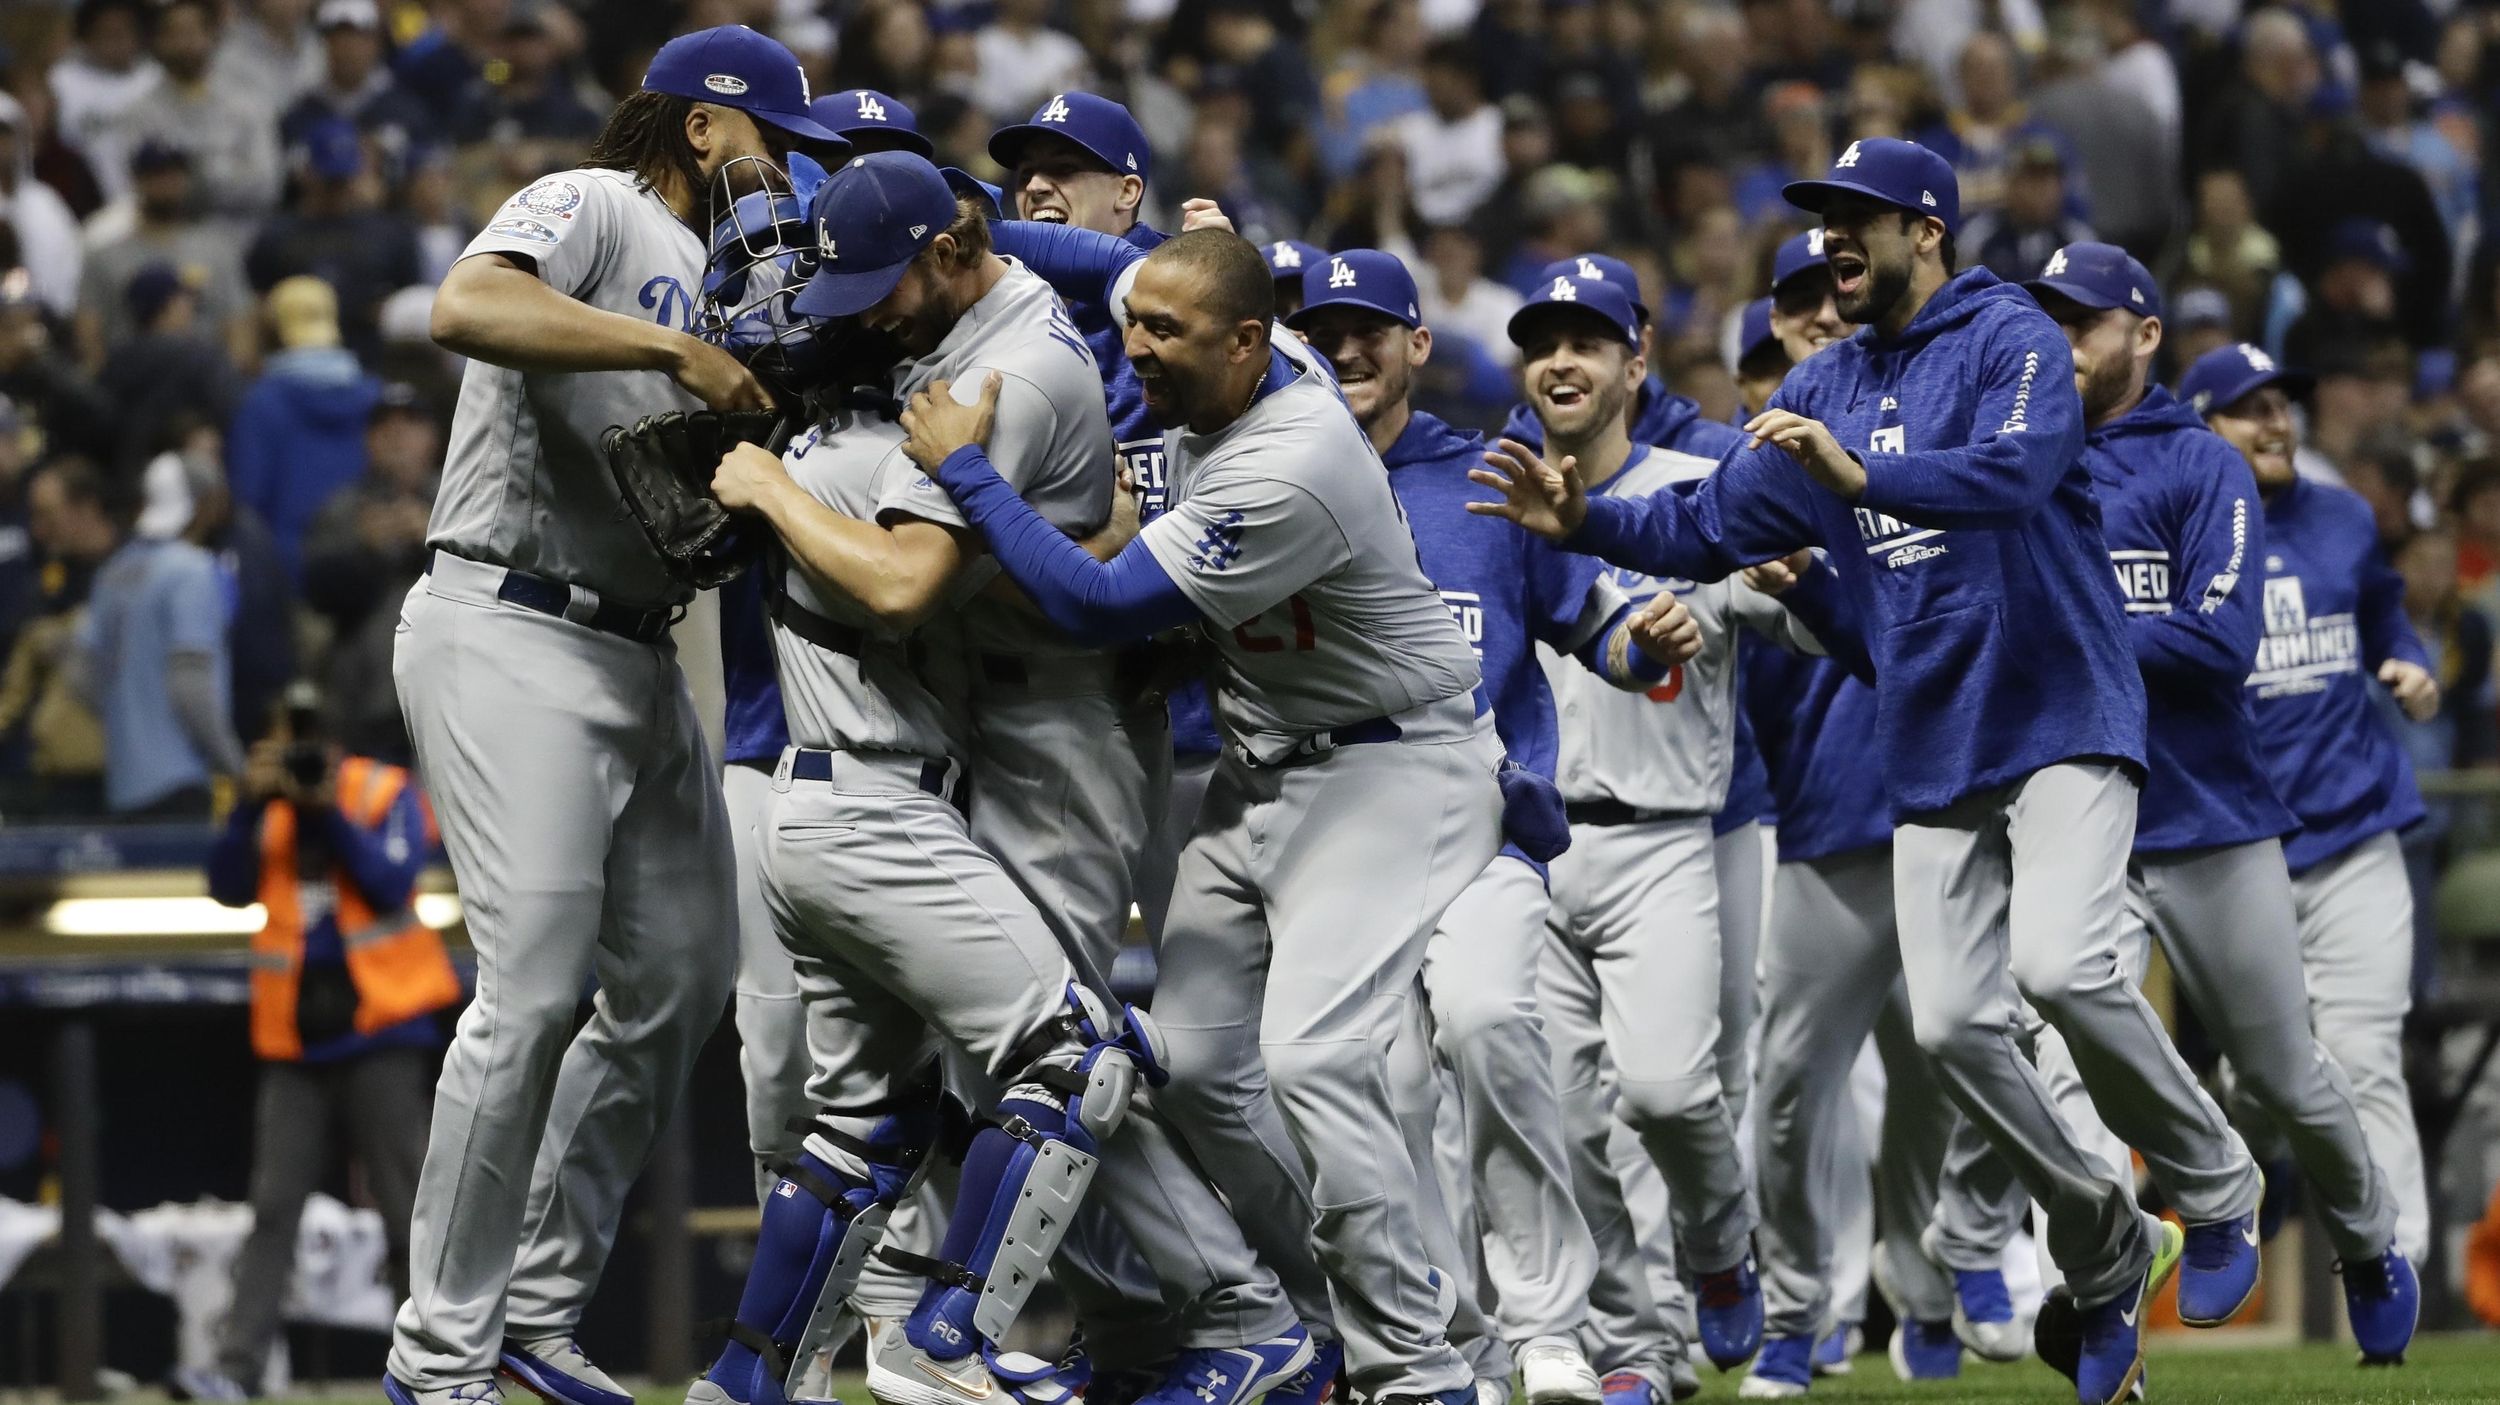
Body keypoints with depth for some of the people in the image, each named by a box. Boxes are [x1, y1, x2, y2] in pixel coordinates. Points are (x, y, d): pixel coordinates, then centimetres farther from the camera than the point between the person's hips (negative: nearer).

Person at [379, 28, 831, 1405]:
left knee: (682, 979, 8)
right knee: (534, 987, -14)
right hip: (510, 635, -10)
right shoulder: (588, 209, -6)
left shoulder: (709, 281, 23)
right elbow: (464, 308, -27)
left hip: (637, 657, 10)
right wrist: (678, 350, -27)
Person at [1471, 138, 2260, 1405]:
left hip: (2061, 719, -7)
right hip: (1934, 753, 7)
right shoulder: (1823, 391, 13)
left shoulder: (2012, 342, -8)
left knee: (2059, 967, -25)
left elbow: (2012, 475, -27)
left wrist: (1860, 473, -40)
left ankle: (2215, 1186, -3)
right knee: (1952, 1026, -2)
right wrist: (1587, 521, -4)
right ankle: (2111, 1259, 14)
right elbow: (1710, 528, 13)